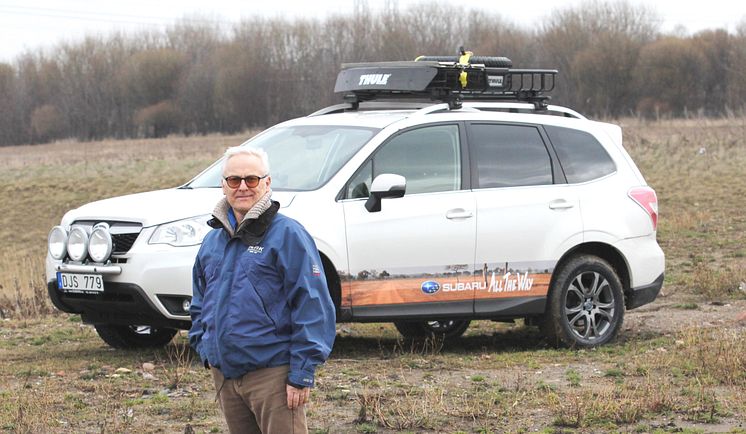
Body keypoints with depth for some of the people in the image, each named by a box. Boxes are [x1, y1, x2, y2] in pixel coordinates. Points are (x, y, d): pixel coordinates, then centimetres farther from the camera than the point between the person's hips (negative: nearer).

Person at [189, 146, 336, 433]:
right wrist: (204, 348, 12)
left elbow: (312, 308, -12)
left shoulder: (287, 235, -8)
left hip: (272, 375, -7)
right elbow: (199, 304, 27)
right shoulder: (212, 242, 14)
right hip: (224, 375, 7)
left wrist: (302, 374, -16)